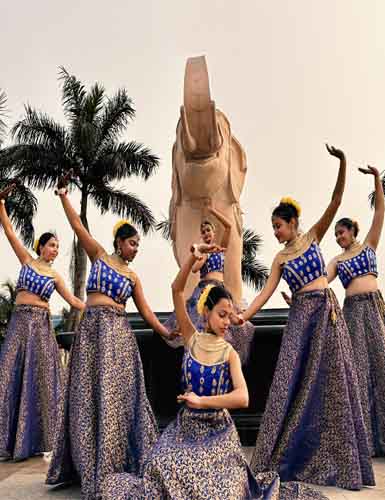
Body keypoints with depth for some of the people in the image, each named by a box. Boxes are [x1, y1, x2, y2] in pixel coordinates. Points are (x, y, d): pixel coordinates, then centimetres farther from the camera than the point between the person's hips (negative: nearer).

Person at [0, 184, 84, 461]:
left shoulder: (55, 276, 10)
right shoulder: (27, 259, 7)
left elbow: (73, 300, 11)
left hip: (41, 324, 1)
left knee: (40, 375, 0)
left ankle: (35, 437, 10)